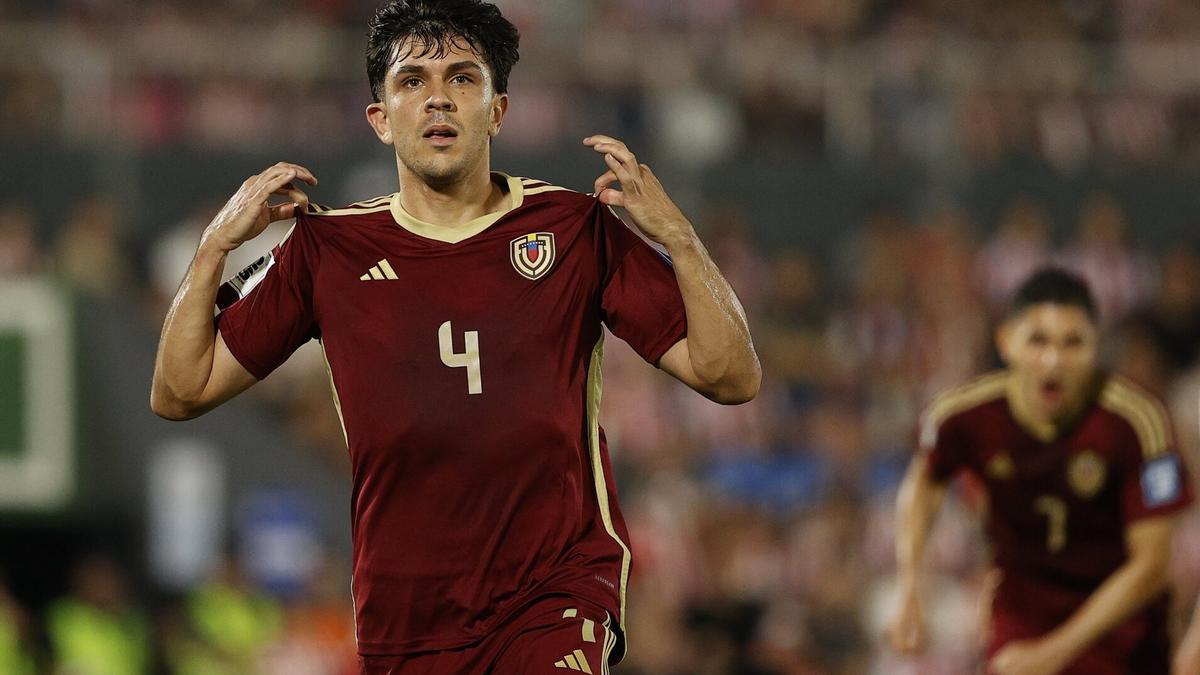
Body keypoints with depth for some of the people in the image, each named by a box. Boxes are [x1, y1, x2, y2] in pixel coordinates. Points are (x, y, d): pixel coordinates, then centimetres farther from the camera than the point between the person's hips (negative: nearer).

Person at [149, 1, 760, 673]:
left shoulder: (580, 231, 2)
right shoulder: (328, 249, 6)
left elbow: (732, 378, -1)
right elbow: (180, 393, 10)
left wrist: (675, 233, -12)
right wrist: (217, 244, 0)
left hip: (557, 594, -3)